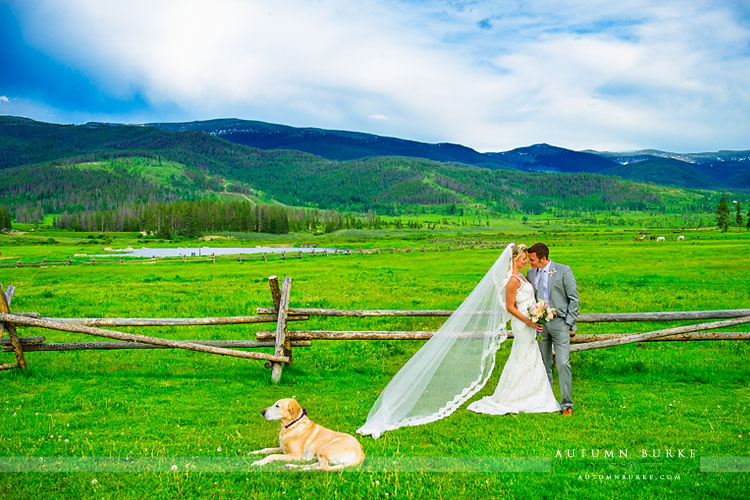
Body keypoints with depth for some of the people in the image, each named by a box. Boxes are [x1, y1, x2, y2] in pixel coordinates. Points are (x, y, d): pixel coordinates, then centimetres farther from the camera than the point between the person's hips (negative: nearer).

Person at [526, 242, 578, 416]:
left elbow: (574, 299, -4)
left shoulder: (563, 271, -6)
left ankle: (566, 404, 0)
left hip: (559, 323, -5)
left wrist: (569, 323, -8)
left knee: (563, 364, -8)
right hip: (539, 323, 5)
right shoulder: (530, 273, 8)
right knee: (544, 365, 9)